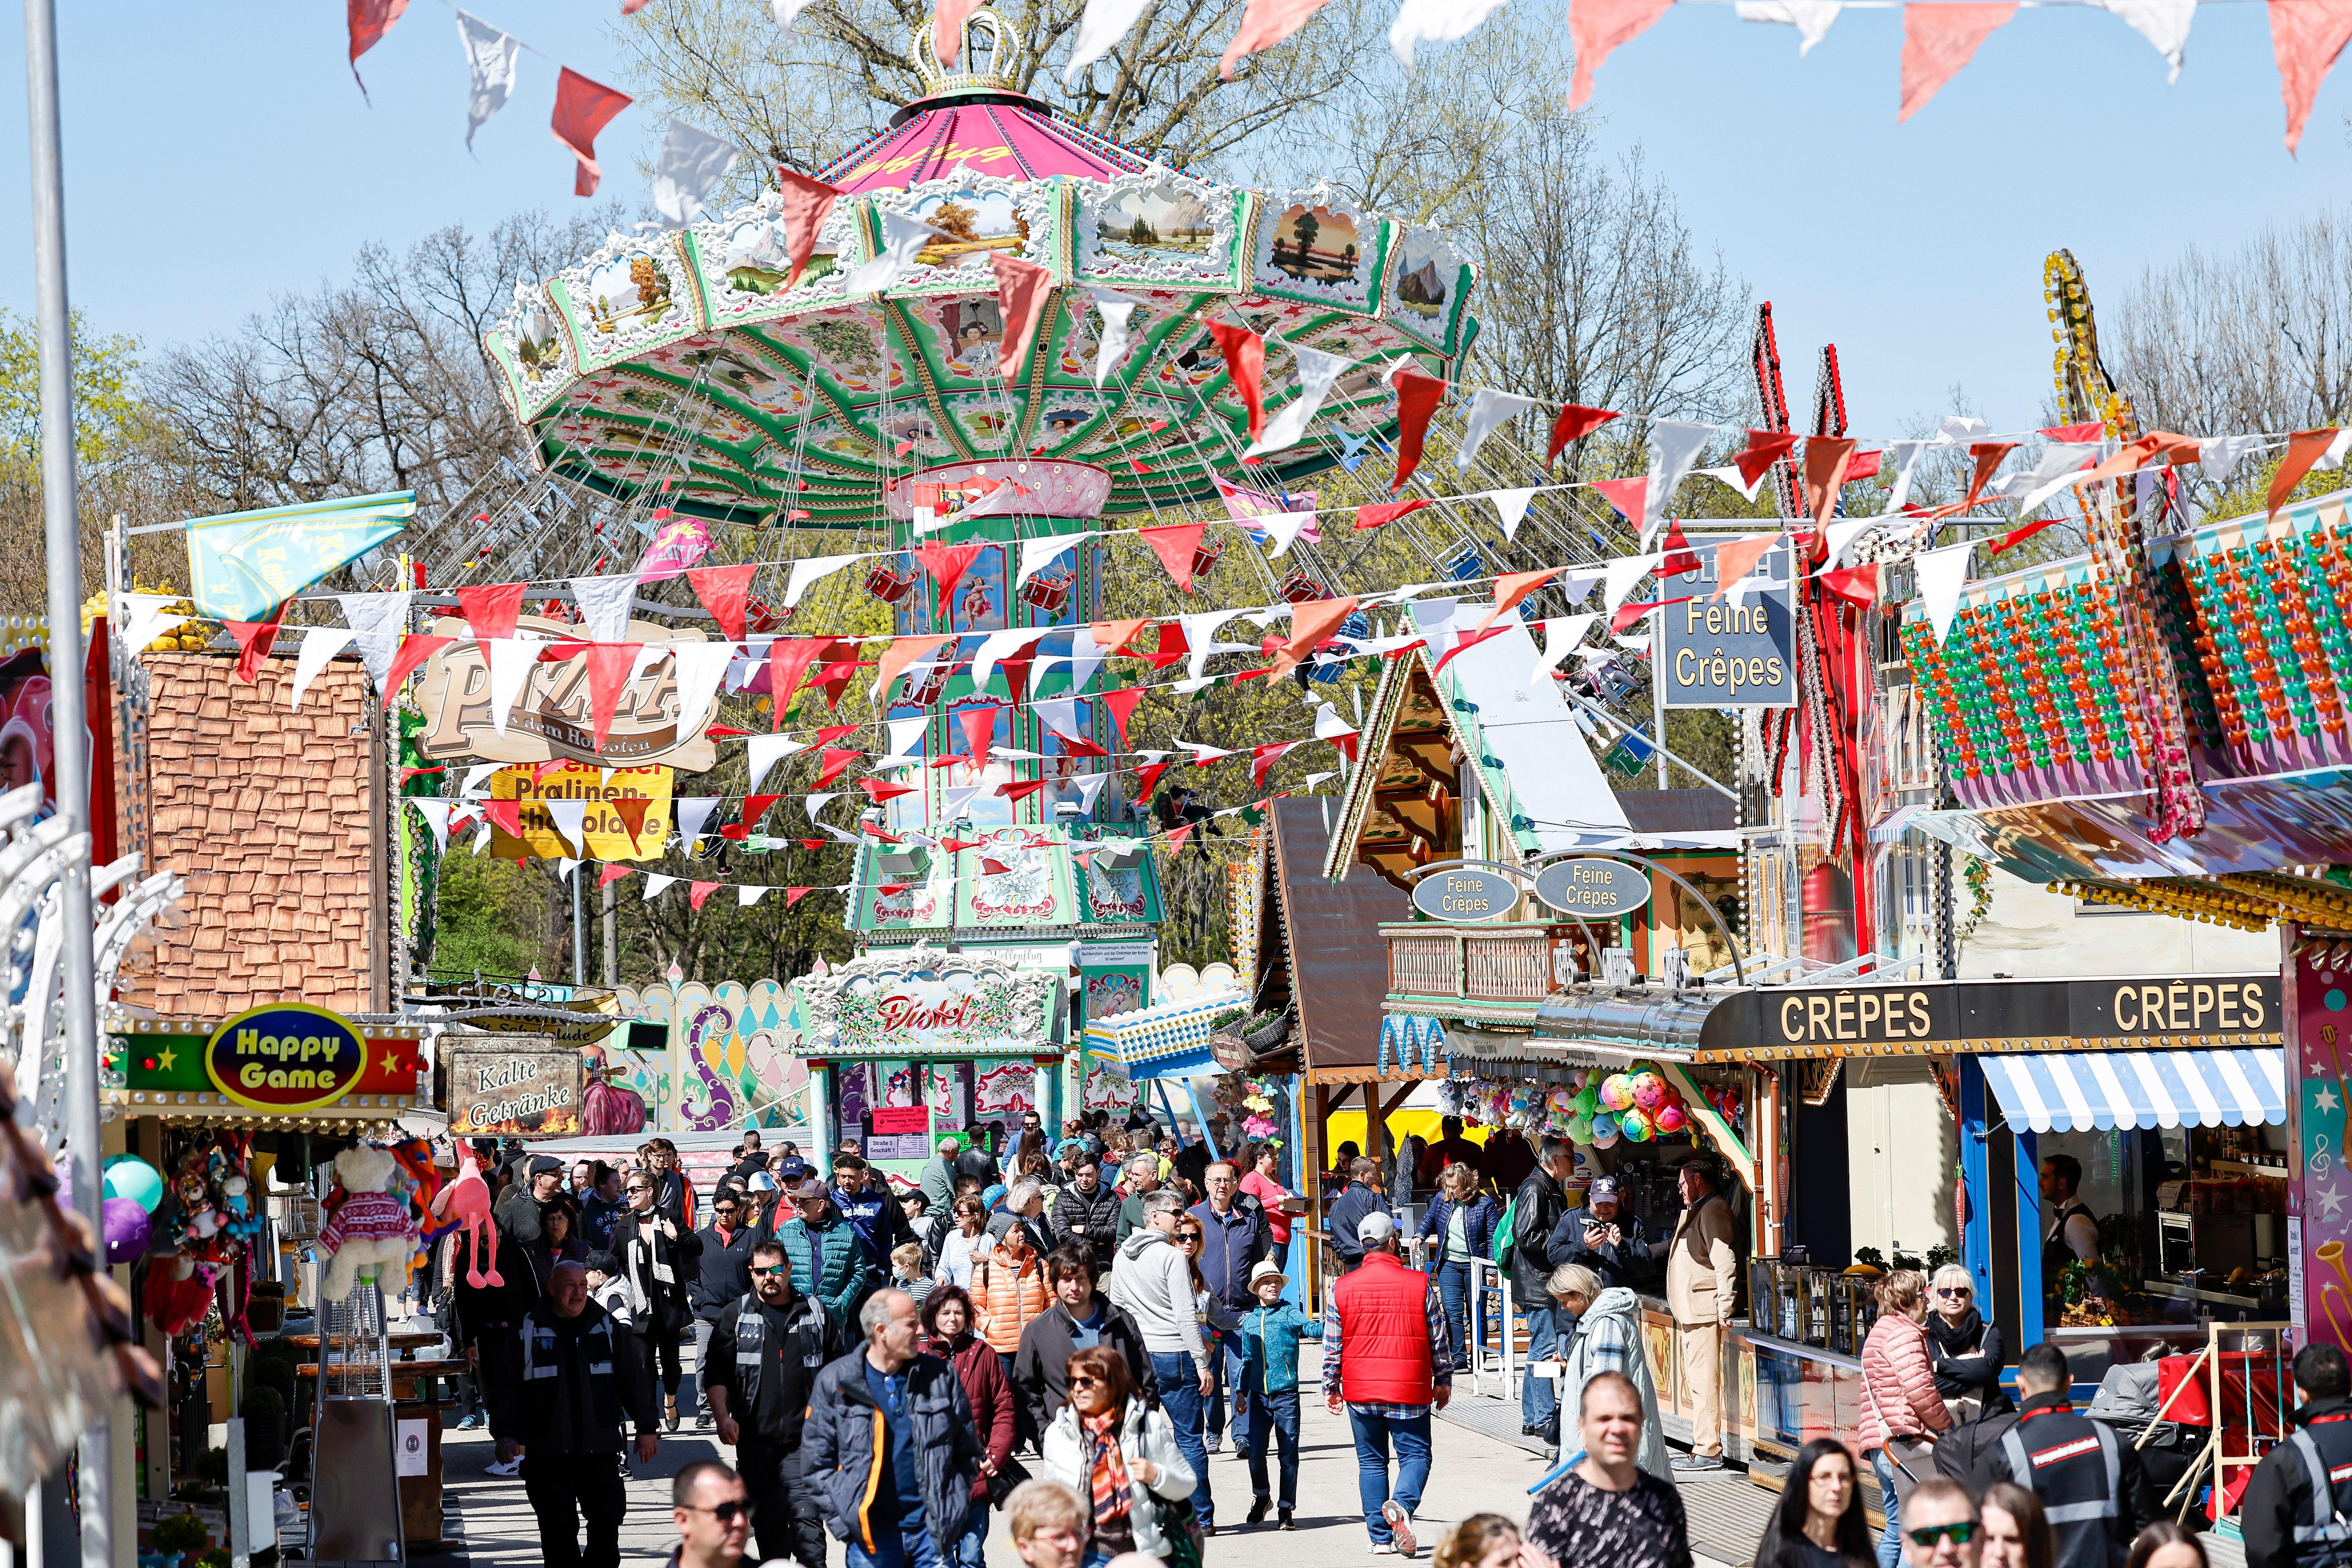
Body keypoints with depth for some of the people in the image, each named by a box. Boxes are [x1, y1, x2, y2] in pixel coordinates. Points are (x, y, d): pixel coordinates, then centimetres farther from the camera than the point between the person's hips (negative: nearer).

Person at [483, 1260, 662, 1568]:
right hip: (548, 1449, -1)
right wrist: (506, 1433, -6)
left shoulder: (606, 1326, 8)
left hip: (600, 1447, 1)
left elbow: (633, 1378, 11)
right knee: (558, 1528, 1)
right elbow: (506, 1386, 3)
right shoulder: (529, 1329, 2)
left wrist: (646, 1428, 8)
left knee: (608, 1519, -2)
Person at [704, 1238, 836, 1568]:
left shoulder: (815, 1312, 8)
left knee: (806, 1514, -11)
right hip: (755, 1438, 1)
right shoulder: (734, 1316, 7)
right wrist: (722, 1417, -10)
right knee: (768, 1519, 8)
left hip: (804, 1437, -1)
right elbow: (716, 1373, 4)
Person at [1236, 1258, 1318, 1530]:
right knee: (1255, 1451, 0)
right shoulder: (1249, 1320, 12)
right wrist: (1241, 1391, 15)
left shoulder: (1289, 1313, 1)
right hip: (1259, 1395, 3)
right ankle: (1261, 1496, 25)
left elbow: (1311, 1328, -17)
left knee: (1289, 1452, -1)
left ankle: (1285, 1508, 6)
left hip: (1286, 1395, -3)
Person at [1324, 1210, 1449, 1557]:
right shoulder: (1419, 1284, -5)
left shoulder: (1343, 1289, -1)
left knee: (1371, 1461, 12)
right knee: (1415, 1454, 6)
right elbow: (1438, 1339, 2)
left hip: (1361, 1392, 2)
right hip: (1409, 1390, -2)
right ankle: (1402, 1504, -24)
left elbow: (1332, 1346, 3)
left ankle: (1381, 1537, 10)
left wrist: (1332, 1388, 14)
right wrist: (1444, 1381, 14)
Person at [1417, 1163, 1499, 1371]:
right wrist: (1420, 1236, 0)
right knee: (1453, 1312, -8)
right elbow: (1428, 1220, 20)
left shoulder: (1485, 1204, -8)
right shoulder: (1442, 1199, 3)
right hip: (1449, 1263, 3)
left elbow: (1493, 1237, -7)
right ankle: (1459, 1359, -9)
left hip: (1475, 1265, -3)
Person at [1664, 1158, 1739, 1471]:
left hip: (1705, 1310, -11)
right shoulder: (1695, 1211, 21)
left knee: (1704, 1380, -12)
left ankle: (1708, 1452, -12)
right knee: (1695, 1380, 13)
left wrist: (1724, 1310, -22)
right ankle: (1703, 1446, 17)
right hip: (1690, 1311, 11)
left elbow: (1725, 1262, -19)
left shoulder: (1714, 1210, -11)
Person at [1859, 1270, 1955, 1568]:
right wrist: (1946, 1425, -4)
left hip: (1882, 1443, 11)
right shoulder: (1903, 1334, -8)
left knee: (1897, 1529, 14)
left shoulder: (1880, 1333, 25)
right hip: (1905, 1442, -11)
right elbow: (1920, 1390, -16)